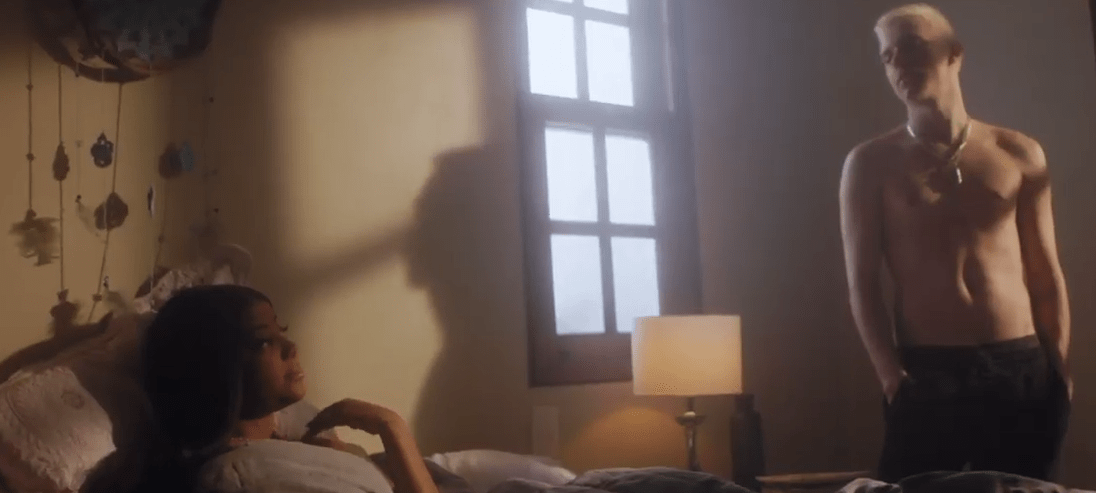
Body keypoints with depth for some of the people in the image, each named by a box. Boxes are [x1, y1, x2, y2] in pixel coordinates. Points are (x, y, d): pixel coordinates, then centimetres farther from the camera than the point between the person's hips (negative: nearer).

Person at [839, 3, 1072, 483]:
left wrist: (1060, 368, 5)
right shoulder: (871, 163, 2)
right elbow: (862, 281, -2)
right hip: (926, 373, -2)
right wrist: (892, 375, -10)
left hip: (1023, 369, 2)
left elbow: (1046, 272, 10)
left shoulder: (1020, 154, 8)